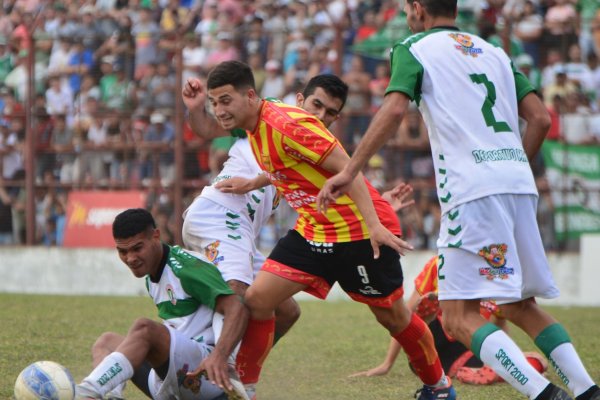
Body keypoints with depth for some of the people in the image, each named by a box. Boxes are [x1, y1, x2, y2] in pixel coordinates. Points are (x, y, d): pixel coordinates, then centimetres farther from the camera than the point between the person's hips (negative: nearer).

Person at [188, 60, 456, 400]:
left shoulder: (288, 124, -22)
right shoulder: (255, 128, 4)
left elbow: (346, 168, -24)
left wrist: (374, 225, -30)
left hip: (359, 231, -8)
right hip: (312, 230, 8)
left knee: (394, 316, 6)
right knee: (257, 300, -4)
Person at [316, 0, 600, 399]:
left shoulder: (414, 48, 6)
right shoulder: (494, 52, 22)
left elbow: (394, 111, -11)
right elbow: (540, 118, 15)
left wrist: (349, 172, -10)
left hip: (472, 190, -7)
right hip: (519, 186, 7)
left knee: (459, 317, -7)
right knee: (521, 307, 18)